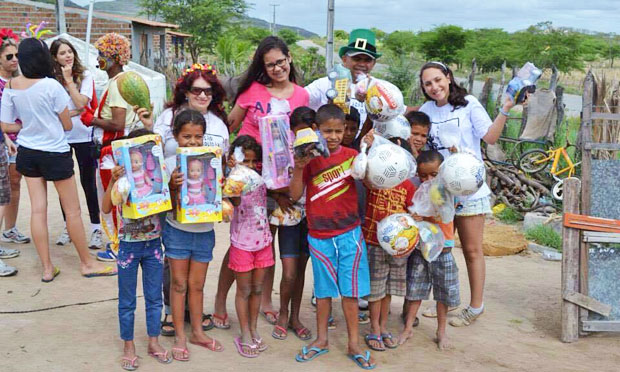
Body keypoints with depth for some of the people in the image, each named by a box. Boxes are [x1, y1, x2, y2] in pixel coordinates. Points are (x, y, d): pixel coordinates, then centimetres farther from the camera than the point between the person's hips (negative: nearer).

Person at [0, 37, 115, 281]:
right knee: (73, 210, 6)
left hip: (27, 153, 5)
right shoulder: (51, 86, -17)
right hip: (55, 153, -5)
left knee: (38, 210, 7)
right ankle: (87, 263, 17)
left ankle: (47, 268, 13)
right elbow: (68, 125, -8)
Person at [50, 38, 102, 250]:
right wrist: (75, 111, -13)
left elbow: (81, 103, -14)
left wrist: (69, 79, -12)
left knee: (88, 182, 2)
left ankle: (96, 228, 9)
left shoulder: (85, 76, -2)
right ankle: (68, 227, 25)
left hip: (83, 135, -1)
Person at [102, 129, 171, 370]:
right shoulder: (123, 180, -10)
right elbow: (106, 209, -18)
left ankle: (154, 341, 29)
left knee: (154, 297, 14)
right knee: (127, 301, 10)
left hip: (154, 245, 3)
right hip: (129, 246, -3)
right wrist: (112, 182, -30)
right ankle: (128, 345, 24)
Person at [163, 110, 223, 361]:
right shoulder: (170, 164, -9)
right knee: (179, 284, 8)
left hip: (204, 231, 2)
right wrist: (173, 187, -25)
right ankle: (180, 336, 20)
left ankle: (197, 332, 29)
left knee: (197, 284, 15)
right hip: (178, 231, -2)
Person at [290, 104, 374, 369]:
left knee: (350, 290, 5)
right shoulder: (309, 157, -2)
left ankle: (354, 344, 16)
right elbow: (295, 195, -5)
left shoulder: (351, 155, 0)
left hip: (349, 233, 0)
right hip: (319, 235, 0)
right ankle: (321, 340, 27)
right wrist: (298, 168, -20)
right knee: (324, 289, 12)